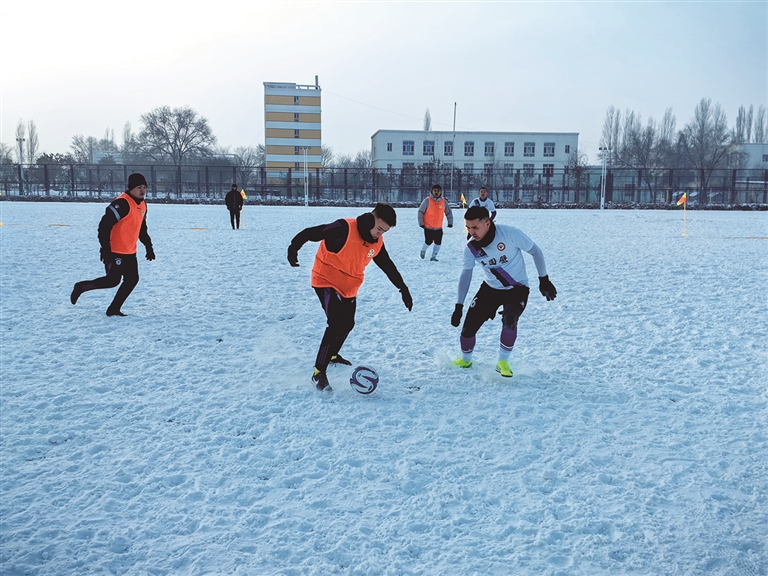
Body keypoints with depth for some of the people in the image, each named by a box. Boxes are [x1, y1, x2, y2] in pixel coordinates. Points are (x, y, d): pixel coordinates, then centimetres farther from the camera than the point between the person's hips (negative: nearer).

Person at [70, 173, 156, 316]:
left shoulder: (142, 205, 9)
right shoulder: (122, 203, -20)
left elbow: (142, 229, 23)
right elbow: (104, 225, -22)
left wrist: (149, 247, 19)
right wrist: (105, 248, -24)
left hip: (130, 252, 9)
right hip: (115, 251, -8)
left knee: (132, 280, 4)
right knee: (113, 280, -5)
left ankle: (113, 309, 15)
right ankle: (81, 287, 17)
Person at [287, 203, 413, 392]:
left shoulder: (377, 243, -3)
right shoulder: (344, 228, -26)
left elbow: (389, 267, 10)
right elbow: (310, 233, -24)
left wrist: (403, 289, 10)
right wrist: (294, 247, -35)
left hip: (349, 288, 8)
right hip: (326, 282, -8)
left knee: (347, 324, 22)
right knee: (336, 324, -20)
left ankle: (332, 355, 50)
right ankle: (319, 373, -11)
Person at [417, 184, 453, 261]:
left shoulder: (443, 201, 0)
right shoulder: (427, 200, -10)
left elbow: (449, 212, 11)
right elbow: (420, 212, -5)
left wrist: (450, 222, 4)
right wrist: (421, 223, -7)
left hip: (439, 228, 3)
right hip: (428, 227, -3)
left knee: (438, 243, 0)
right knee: (428, 242, -3)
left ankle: (433, 257, 16)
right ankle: (423, 250, 29)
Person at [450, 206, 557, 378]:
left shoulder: (510, 234, -25)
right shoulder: (471, 248, -13)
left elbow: (535, 251, -11)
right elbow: (466, 275, -3)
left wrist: (544, 279, -9)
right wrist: (459, 306, -6)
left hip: (517, 288, -3)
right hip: (490, 289, 3)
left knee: (509, 321, -30)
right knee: (468, 327, -4)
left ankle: (502, 362, -6)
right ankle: (465, 360, 27)